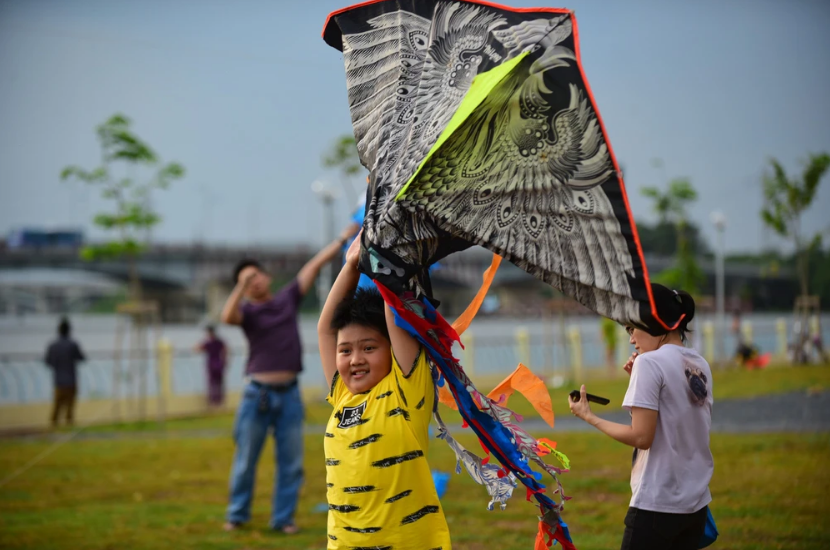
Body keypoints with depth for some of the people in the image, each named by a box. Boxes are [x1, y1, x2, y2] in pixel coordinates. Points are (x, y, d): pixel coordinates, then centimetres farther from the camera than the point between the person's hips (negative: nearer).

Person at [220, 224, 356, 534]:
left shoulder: (287, 299, 8)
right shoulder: (247, 311, 1)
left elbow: (315, 265, 8)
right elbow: (227, 317, -23)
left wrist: (344, 238, 8)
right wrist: (241, 285, -28)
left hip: (289, 394, 2)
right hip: (258, 394, -2)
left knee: (291, 461, 3)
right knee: (246, 459, 4)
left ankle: (283, 518, 12)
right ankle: (237, 515, 17)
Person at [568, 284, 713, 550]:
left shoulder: (650, 362, -13)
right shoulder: (700, 365, 10)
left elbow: (641, 437, -16)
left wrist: (589, 417, -5)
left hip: (657, 504, -7)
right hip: (696, 502, 7)